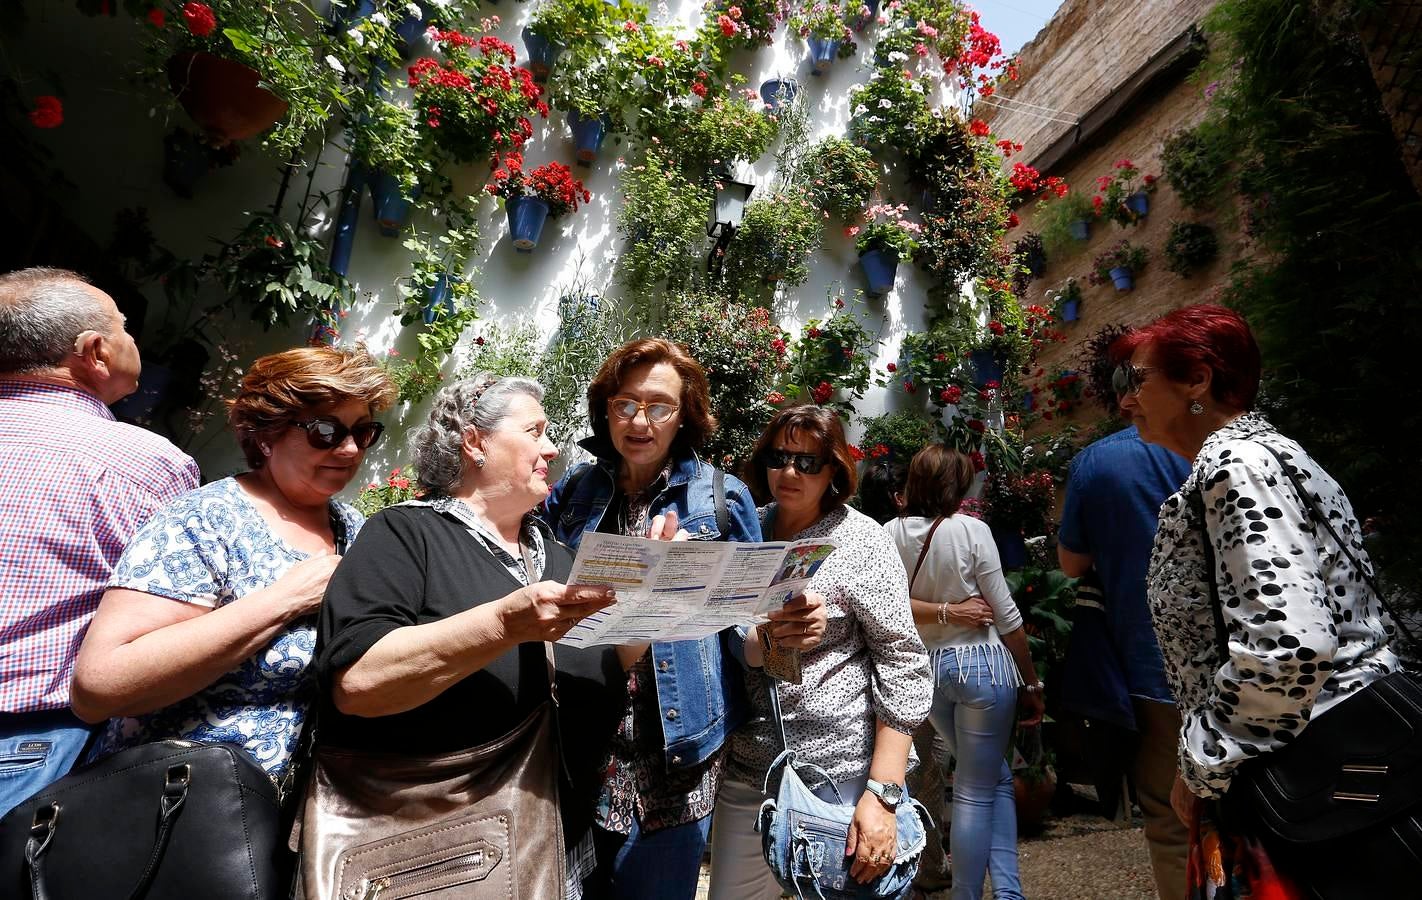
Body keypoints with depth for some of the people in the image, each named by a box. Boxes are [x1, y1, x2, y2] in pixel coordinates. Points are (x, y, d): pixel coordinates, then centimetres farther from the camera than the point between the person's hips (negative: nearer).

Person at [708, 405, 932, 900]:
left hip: (839, 771, -4)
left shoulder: (860, 540, -9)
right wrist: (763, 640, -8)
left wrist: (882, 794, -15)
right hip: (746, 767, 5)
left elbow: (905, 667, -11)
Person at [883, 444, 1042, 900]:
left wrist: (943, 612, -8)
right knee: (976, 791, 9)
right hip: (983, 662, -4)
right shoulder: (971, 530, -13)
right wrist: (1031, 683, 2)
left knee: (995, 777, 24)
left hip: (927, 667, 5)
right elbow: (1005, 615, -8)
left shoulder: (892, 533, -2)